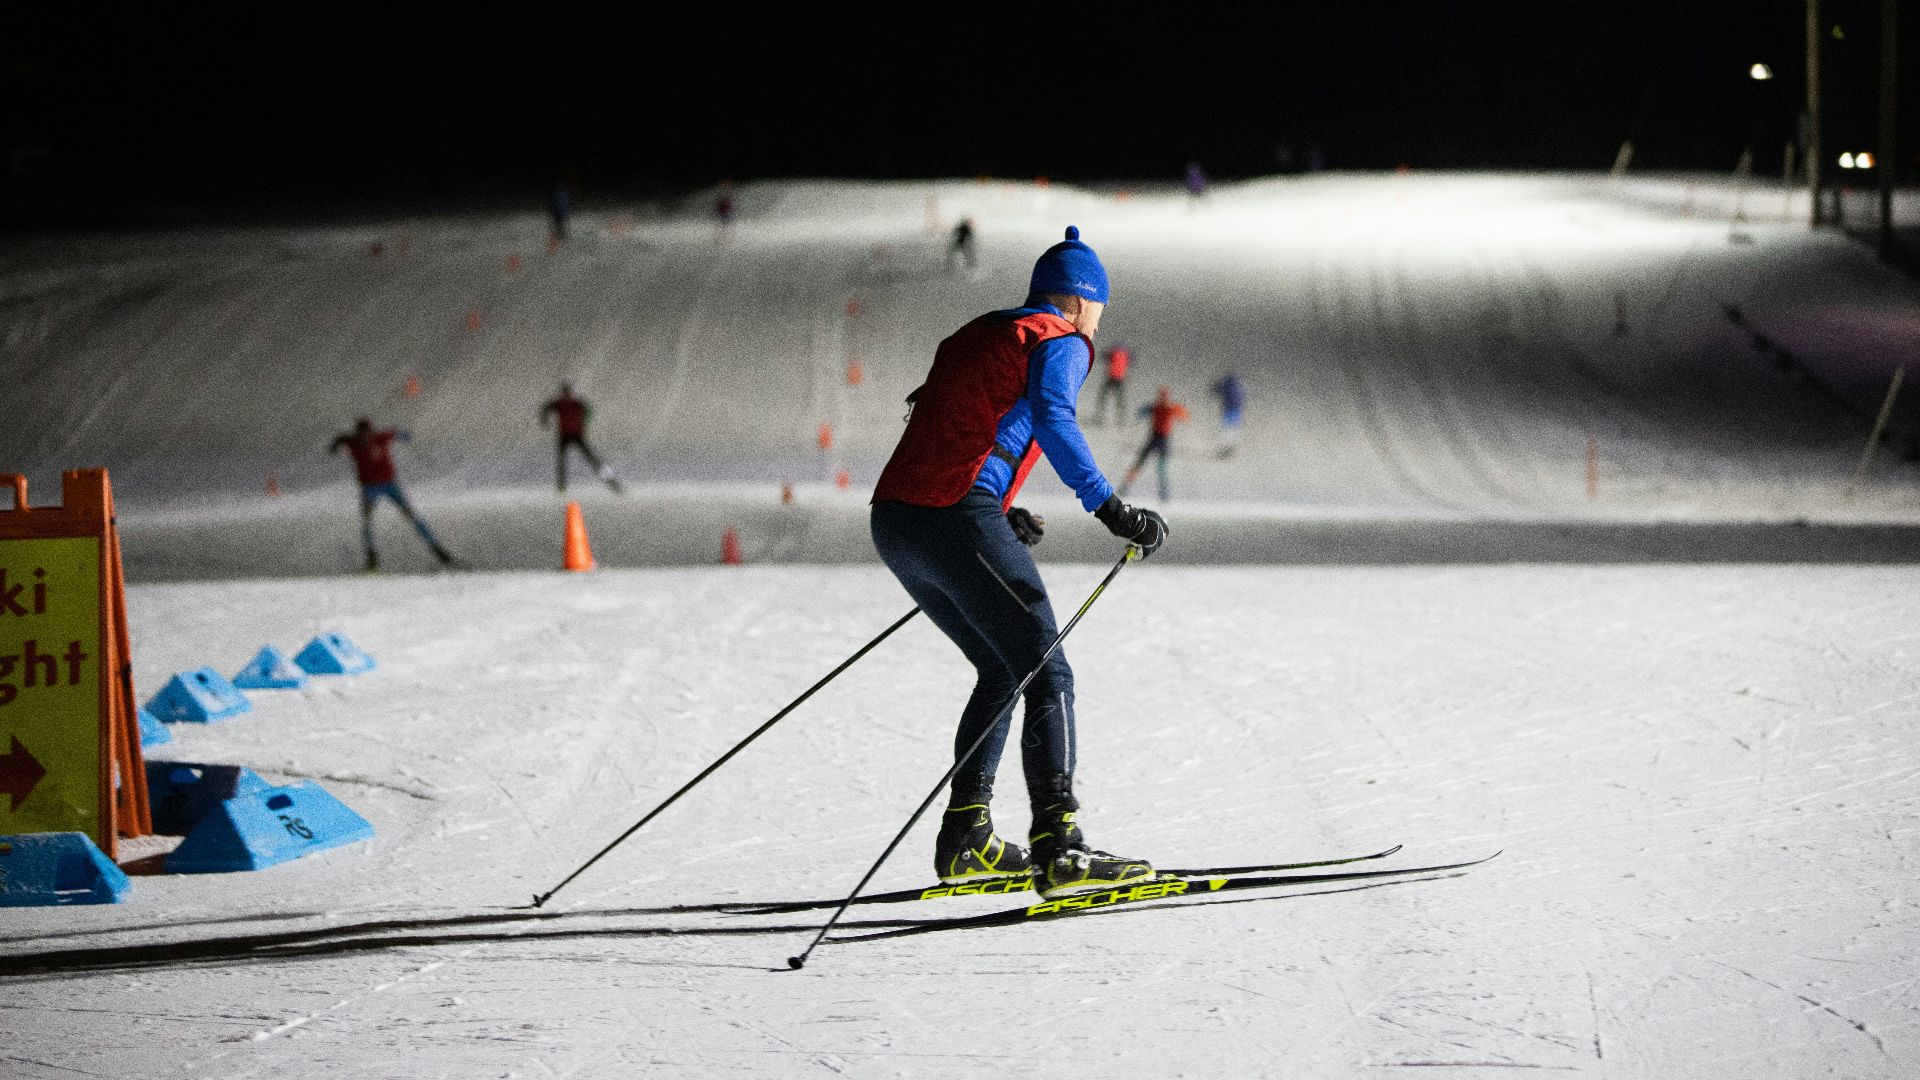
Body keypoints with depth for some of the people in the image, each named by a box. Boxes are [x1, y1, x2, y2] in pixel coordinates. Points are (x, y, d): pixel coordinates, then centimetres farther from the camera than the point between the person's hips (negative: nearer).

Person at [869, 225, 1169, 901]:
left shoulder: (977, 335, 26)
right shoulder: (1060, 343, 1)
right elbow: (1052, 419, -20)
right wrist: (1110, 509, -24)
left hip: (894, 522, 8)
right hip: (957, 523, -8)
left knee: (1002, 671, 23)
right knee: (1048, 679, -5)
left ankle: (966, 838, 19)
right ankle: (1058, 850, -16)